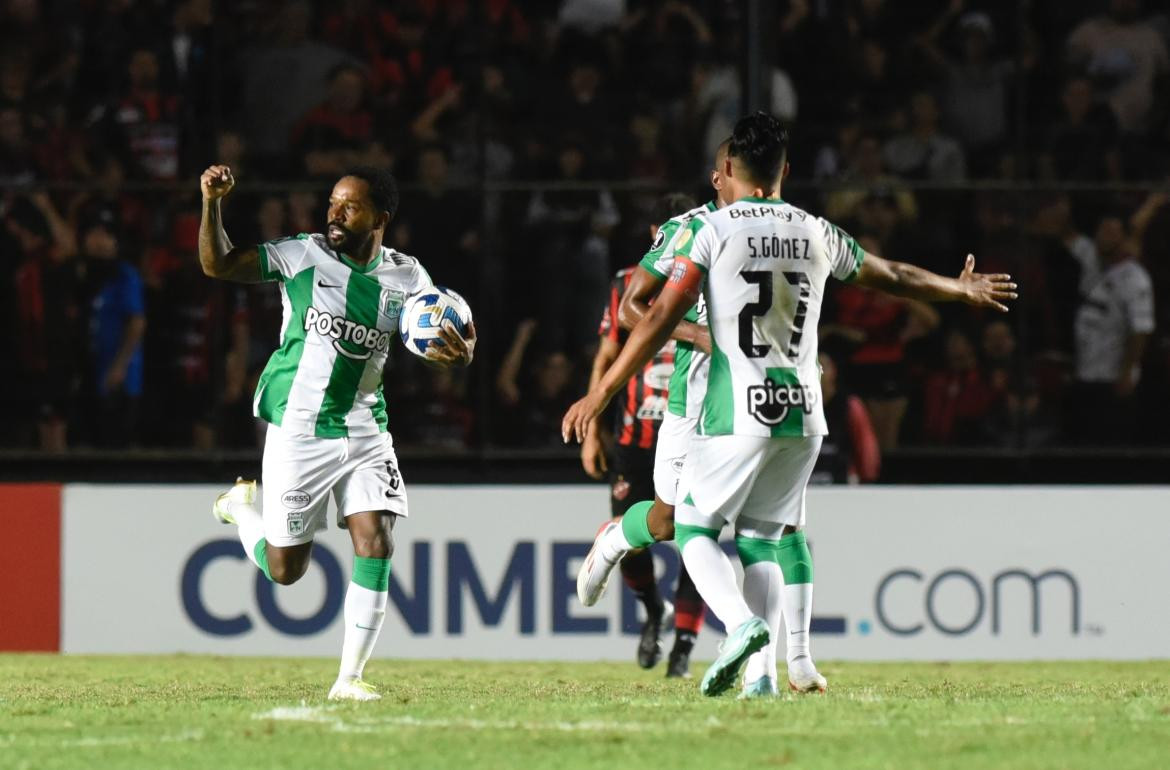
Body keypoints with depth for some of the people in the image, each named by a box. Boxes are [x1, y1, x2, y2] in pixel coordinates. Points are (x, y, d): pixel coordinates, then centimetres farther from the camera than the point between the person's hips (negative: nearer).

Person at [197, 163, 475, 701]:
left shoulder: (404, 277, 1)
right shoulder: (304, 256, -7)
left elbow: (446, 335, 2)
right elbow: (217, 265, -8)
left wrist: (460, 352, -22)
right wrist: (212, 204, -24)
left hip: (364, 430, 2)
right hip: (298, 430, -2)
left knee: (375, 544, -13)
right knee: (285, 570, 4)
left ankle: (350, 677, -3)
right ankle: (242, 507, 38)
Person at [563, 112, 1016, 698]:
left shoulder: (710, 229, -3)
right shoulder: (817, 234, 12)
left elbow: (662, 318, -9)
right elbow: (892, 277, 27)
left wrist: (601, 394, -7)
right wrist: (962, 289, 46)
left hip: (737, 412, -5)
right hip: (802, 411, 5)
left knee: (694, 526, 6)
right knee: (762, 536, 14)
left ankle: (743, 623, -21)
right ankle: (765, 670, 1)